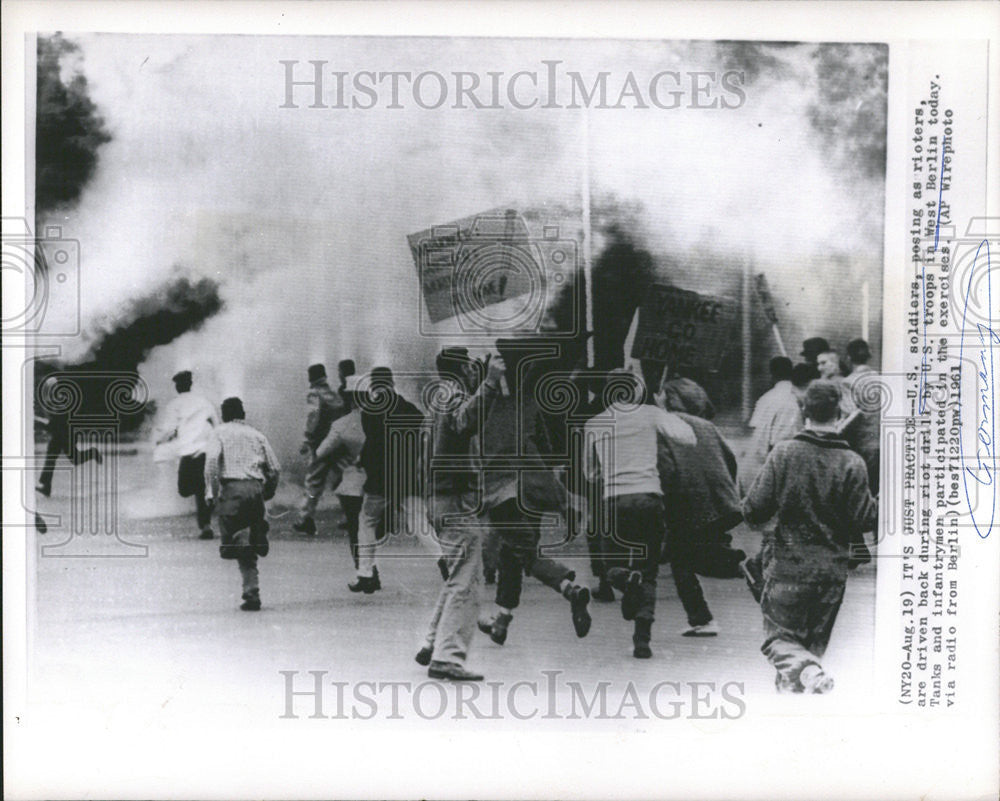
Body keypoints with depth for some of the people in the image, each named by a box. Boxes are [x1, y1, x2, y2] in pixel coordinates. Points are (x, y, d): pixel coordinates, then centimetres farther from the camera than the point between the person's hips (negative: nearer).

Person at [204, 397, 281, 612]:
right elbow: (275, 468, 13)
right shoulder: (256, 435, 19)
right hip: (256, 487, 3)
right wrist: (268, 493, 25)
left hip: (232, 487, -3)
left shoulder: (220, 433, 10)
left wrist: (212, 490, -3)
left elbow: (212, 459, -9)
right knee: (250, 549, 11)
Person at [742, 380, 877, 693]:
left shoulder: (783, 453, -8)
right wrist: (882, 504, 11)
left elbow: (754, 511, -9)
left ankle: (808, 671, -22)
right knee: (813, 640, 17)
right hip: (832, 570, 2)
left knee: (779, 636, 6)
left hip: (788, 564, -2)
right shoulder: (852, 464, -8)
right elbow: (862, 522, -7)